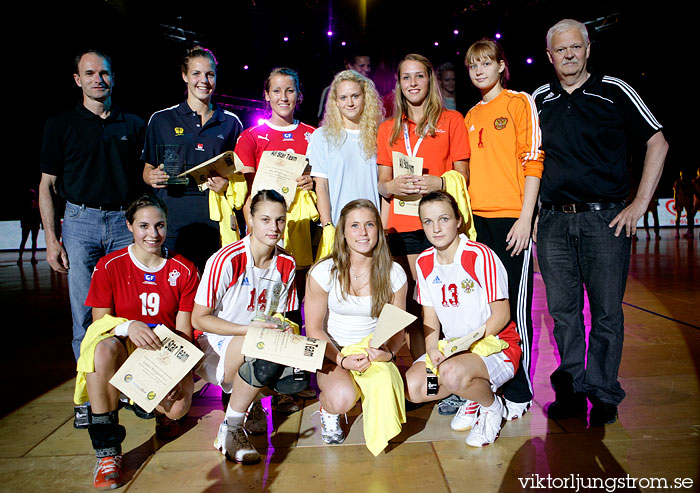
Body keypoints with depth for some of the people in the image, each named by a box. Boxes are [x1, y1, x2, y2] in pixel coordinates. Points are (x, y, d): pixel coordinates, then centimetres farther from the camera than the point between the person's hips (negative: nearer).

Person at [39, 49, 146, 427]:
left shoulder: (133, 125, 12)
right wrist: (51, 238, -1)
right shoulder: (61, 125, 7)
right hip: (80, 222, -1)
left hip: (124, 220, 1)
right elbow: (47, 185, 6)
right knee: (85, 314, 0)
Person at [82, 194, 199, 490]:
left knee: (176, 408, -27)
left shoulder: (184, 271, -1)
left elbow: (183, 330, -3)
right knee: (104, 347, -36)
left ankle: (163, 416, 17)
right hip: (123, 352, 0)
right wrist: (127, 326, -28)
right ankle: (107, 451, -22)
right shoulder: (109, 266, -2)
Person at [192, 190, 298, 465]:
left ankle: (248, 399, 9)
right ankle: (229, 430, -16)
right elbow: (199, 318, -14)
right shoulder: (227, 260, -17)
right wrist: (250, 329, -24)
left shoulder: (287, 264, 0)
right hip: (216, 343, -5)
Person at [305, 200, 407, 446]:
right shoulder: (323, 272, -11)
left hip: (375, 353, 2)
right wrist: (342, 360, -20)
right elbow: (314, 328, -6)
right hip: (333, 354, -1)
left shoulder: (394, 274, -5)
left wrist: (388, 353, -20)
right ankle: (328, 408, 8)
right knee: (342, 398, -31)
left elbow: (398, 329, 3)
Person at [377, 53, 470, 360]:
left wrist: (439, 182, -13)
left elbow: (463, 175, 7)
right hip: (400, 228, 3)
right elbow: (382, 184, 16)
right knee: (410, 304, 1)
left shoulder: (451, 120, 11)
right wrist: (392, 186, -7)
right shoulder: (388, 129, 19)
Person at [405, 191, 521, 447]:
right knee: (411, 387, -15)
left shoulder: (480, 256, -17)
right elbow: (430, 316, 7)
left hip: (495, 344, -6)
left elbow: (501, 315, -15)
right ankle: (473, 396, 11)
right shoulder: (424, 262, 2)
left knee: (452, 373, -35)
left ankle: (492, 405, 0)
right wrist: (433, 349, -11)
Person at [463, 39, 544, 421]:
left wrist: (525, 218, -13)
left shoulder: (519, 102, 2)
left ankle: (519, 392, 10)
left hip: (511, 219, -5)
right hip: (476, 219, 6)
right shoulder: (470, 116, 18)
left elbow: (533, 161, -6)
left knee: (514, 305, -2)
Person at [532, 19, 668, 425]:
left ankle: (603, 395, 15)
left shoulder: (614, 92, 4)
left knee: (606, 312, 1)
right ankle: (571, 391, 19)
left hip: (605, 219, -2)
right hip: (553, 222, 3)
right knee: (563, 311, 7)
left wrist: (640, 203, -2)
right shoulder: (538, 101, 12)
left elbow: (657, 143, 5)